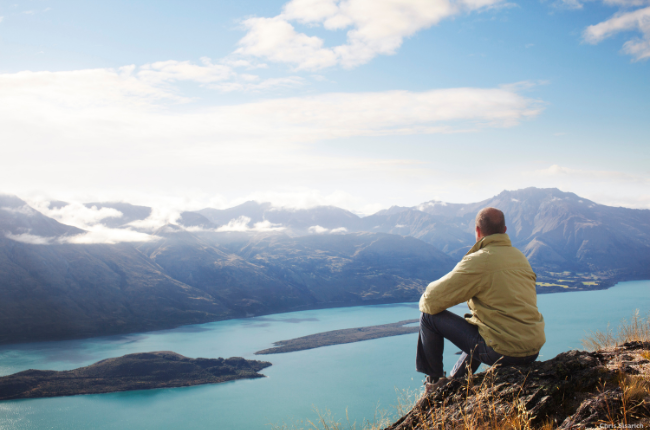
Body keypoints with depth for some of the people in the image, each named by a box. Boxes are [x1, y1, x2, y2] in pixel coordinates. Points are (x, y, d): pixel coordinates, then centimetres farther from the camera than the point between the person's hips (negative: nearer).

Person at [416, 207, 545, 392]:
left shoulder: (478, 260, -14)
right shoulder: (521, 257, 9)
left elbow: (431, 301, -14)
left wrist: (425, 302, 10)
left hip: (504, 352, -8)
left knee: (429, 317, 2)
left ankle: (435, 382, 19)